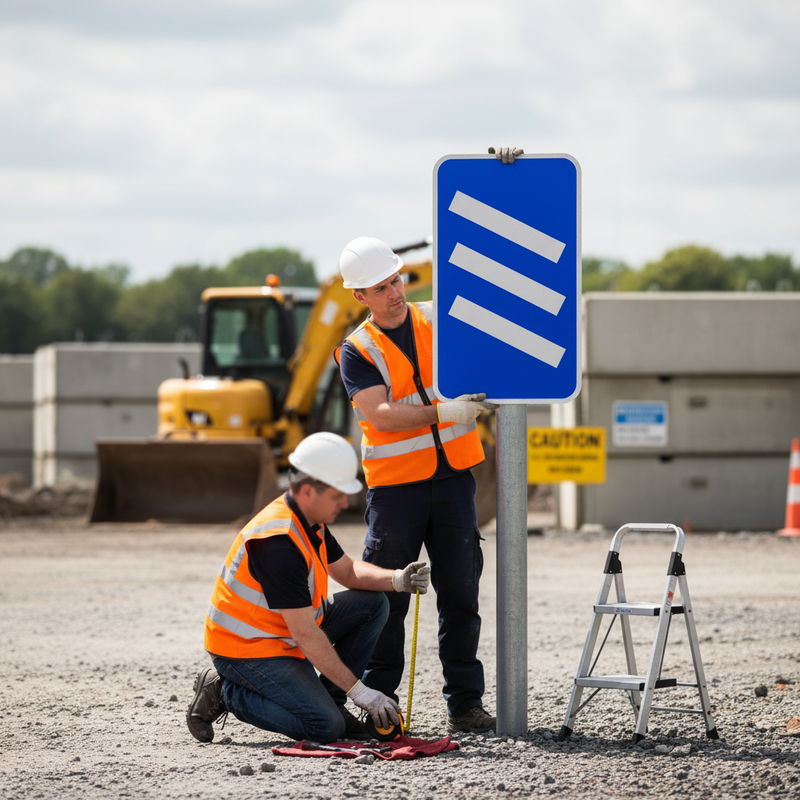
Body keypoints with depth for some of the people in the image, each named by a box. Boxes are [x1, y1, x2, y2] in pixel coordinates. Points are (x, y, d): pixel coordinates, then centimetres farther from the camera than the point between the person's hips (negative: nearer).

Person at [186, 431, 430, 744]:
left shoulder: (310, 520, 1)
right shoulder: (279, 544, -29)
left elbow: (348, 570, 17)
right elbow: (305, 635, -27)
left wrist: (397, 579, -5)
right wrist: (359, 691, -23)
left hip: (282, 633, 10)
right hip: (246, 649, -10)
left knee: (372, 604, 3)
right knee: (326, 727, -20)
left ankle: (328, 700, 8)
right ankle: (225, 692, -5)